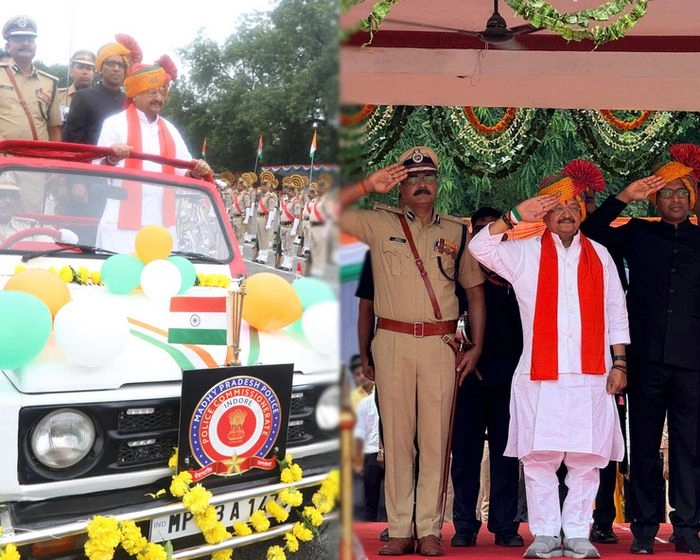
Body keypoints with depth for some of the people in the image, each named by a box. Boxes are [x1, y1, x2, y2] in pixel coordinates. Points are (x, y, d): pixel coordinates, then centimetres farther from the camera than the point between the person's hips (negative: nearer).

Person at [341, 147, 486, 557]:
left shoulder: (457, 231, 12)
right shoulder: (379, 223, 8)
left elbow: (475, 290, 16)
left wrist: (477, 346, 9)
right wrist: (368, 186, -9)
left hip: (441, 344, 1)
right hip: (393, 340, -1)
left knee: (436, 438, -1)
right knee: (397, 435, 1)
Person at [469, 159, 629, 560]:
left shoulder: (599, 255, 13)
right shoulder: (525, 252, 7)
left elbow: (616, 315, 13)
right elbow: (480, 248, -6)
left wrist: (619, 364, 7)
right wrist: (515, 217, -12)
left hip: (590, 377, 2)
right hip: (540, 377, -1)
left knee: (586, 460, 3)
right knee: (539, 460, 0)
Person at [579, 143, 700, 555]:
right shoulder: (639, 234, 10)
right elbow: (590, 232, 4)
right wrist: (624, 198, -3)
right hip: (647, 357, 0)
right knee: (644, 446, 4)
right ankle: (645, 528, 10)